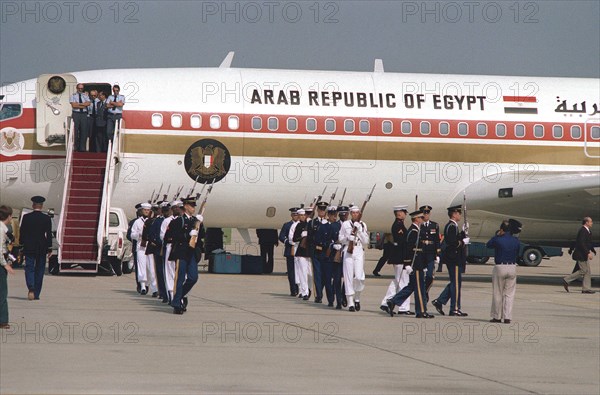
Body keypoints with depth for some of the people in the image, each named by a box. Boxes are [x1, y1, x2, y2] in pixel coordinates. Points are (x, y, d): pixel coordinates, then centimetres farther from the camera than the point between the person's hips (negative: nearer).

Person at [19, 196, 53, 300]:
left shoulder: (26, 217, -3)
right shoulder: (46, 219, -4)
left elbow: (22, 233, 1)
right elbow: (49, 235, -4)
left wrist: (21, 245, 11)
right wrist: (49, 249, 2)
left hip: (29, 248, 0)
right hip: (42, 248, 0)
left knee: (29, 268, 3)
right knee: (39, 270, 8)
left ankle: (31, 288, -23)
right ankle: (36, 294, 10)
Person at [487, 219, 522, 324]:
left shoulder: (497, 240, -12)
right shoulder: (516, 241, 0)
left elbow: (488, 245, 7)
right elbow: (517, 253, 12)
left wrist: (497, 235, 11)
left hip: (500, 267, -3)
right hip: (512, 267, 3)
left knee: (498, 293, 7)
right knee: (509, 294, 7)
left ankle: (497, 316, 12)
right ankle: (507, 317, 2)